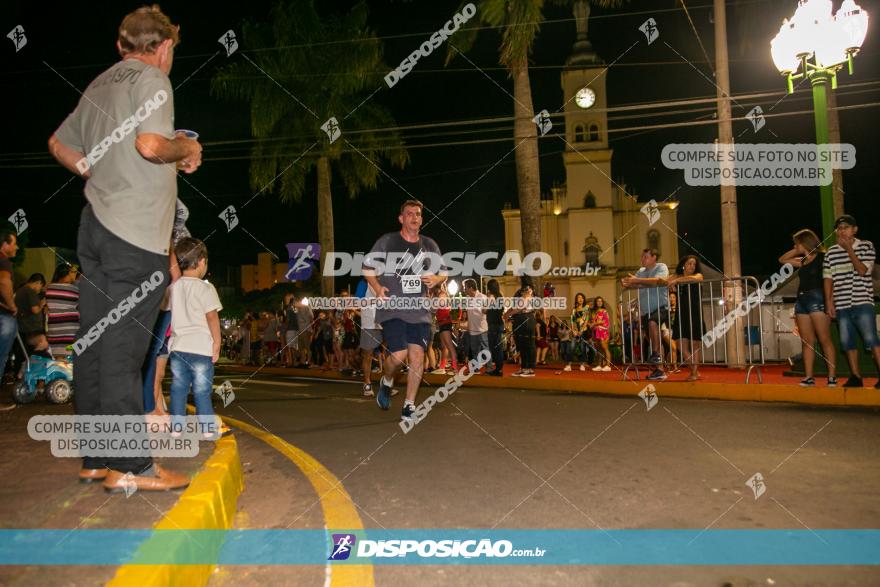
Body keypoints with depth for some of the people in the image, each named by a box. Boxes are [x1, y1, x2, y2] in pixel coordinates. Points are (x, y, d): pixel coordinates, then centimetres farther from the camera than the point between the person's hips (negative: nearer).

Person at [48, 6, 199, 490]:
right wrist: (187, 149, -1)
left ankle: (96, 459, 17)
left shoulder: (99, 85, 22)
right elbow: (151, 145, -19)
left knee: (95, 347, 8)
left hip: (96, 224, 8)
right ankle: (127, 466, -1)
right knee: (123, 350, -8)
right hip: (136, 232, -8)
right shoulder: (151, 78, -3)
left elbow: (60, 145, 29)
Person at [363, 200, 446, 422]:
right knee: (399, 355, -13)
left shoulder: (429, 245, 11)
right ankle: (387, 382, 23)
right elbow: (367, 267, 6)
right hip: (393, 309, -3)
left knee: (417, 356, -3)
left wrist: (435, 279, -2)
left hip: (420, 311, 4)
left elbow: (443, 272, 21)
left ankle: (409, 406, 11)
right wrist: (378, 288, -12)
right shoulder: (387, 241, 0)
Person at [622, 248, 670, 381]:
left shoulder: (661, 267, -4)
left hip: (660, 307, -7)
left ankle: (656, 354, -26)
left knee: (652, 323, -37)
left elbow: (658, 281, -23)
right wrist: (626, 283, -18)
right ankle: (659, 370, 19)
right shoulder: (641, 271, 14)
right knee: (652, 341, 10)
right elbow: (632, 284, 6)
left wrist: (637, 281, -28)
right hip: (646, 311, 7)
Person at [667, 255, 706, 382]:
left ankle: (694, 373, 9)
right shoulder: (676, 277, 10)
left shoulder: (698, 276, 2)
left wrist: (676, 281, -23)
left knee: (695, 345, 1)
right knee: (682, 345, -2)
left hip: (695, 314, -2)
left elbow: (693, 278, -22)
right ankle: (695, 370, 13)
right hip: (680, 315, 2)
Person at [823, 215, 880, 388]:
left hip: (862, 301, -3)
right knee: (847, 341, 5)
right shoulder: (831, 252, 9)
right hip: (841, 304, 3)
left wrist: (849, 249, -12)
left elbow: (862, 270, -10)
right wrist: (829, 301, 3)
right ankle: (855, 376, 14)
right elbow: (828, 278, 9)